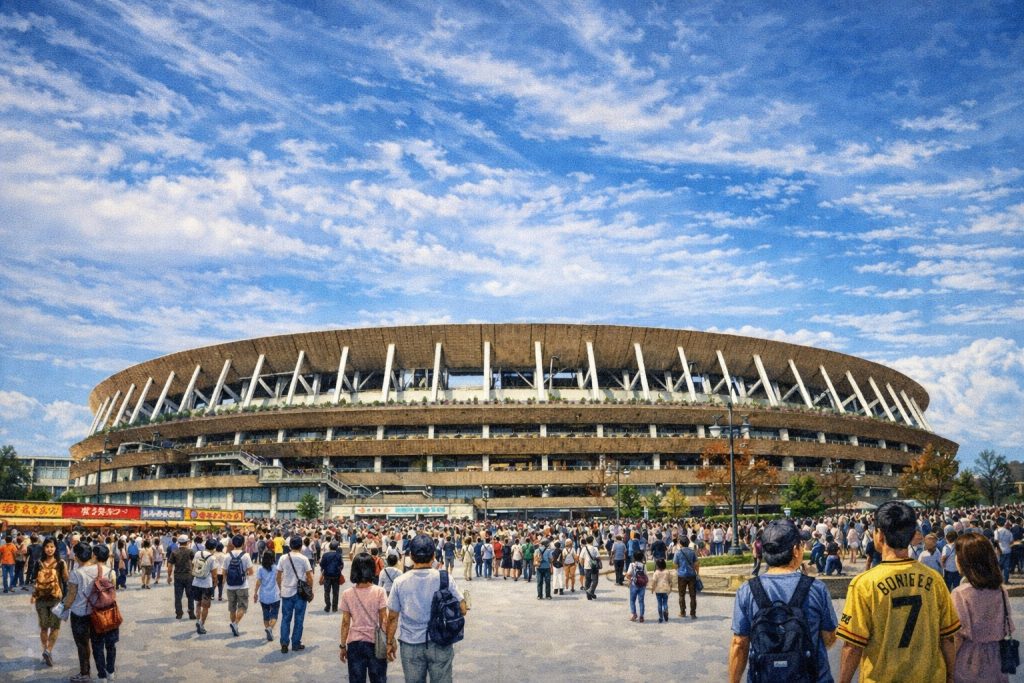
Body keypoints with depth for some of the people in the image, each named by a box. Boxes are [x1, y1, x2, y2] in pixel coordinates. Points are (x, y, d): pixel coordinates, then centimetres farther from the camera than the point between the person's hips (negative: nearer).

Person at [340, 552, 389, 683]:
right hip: (375, 642, -2)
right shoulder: (379, 592, -10)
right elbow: (384, 621, -9)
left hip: (354, 643, 2)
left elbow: (345, 623, -1)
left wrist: (343, 646, 8)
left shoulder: (347, 594, -3)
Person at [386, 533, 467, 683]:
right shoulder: (445, 578, -10)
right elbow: (462, 610, -6)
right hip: (440, 643, -1)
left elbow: (393, 617, -1)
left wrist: (390, 642, 12)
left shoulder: (400, 582, -7)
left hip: (411, 645, 1)